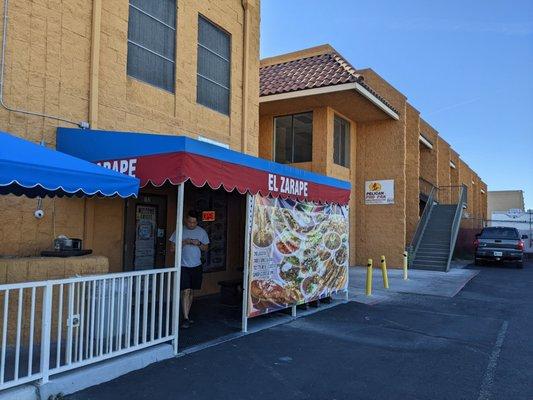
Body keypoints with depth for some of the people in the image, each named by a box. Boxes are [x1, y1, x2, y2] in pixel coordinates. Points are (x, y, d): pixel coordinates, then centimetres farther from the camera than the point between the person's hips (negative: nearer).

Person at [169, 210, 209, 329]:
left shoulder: (202, 232, 5)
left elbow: (206, 248, 10)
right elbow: (172, 248, -4)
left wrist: (199, 244, -10)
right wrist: (184, 242, -17)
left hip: (196, 266, 3)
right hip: (183, 266, -3)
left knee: (191, 291, 12)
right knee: (185, 291, -10)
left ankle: (186, 315, 25)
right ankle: (186, 318, -8)